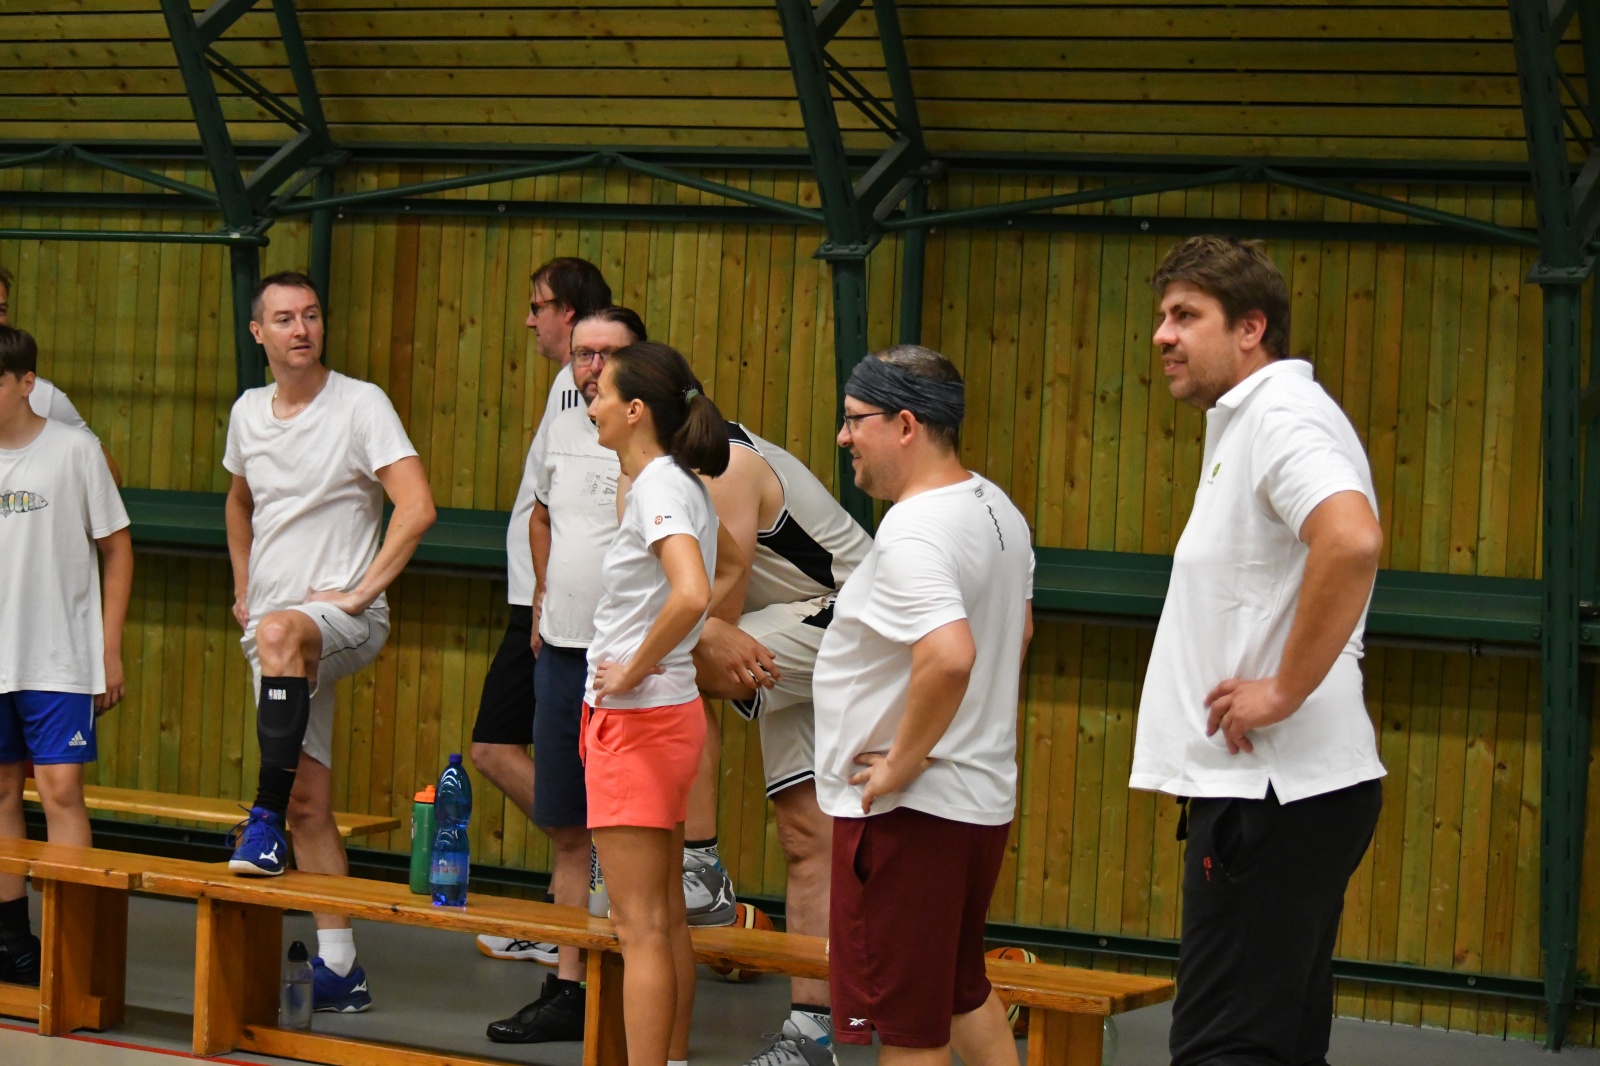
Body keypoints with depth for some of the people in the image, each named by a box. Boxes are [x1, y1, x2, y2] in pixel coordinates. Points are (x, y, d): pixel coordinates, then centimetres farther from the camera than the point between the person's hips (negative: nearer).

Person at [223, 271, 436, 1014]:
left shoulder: (361, 405, -7)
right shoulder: (248, 412, 11)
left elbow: (417, 507, -17)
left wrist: (359, 591, -18)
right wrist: (242, 588, 21)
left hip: (346, 621, -6)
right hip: (271, 631, 7)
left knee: (281, 632, -41)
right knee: (309, 801, 6)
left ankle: (266, 816, -34)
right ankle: (338, 966, 10)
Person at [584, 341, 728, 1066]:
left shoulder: (658, 488, -17)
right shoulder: (680, 484, 12)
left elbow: (690, 596, -34)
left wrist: (634, 671, -22)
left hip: (636, 718, -10)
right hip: (669, 713, 10)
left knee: (640, 926, -6)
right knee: (666, 917, 15)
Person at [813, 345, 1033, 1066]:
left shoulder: (911, 535, -22)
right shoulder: (999, 511, 9)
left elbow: (949, 657, -36)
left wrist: (899, 766, -24)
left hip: (908, 813, -10)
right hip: (984, 796, 10)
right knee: (964, 991, 24)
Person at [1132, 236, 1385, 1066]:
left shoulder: (1281, 413, -13)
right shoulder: (1243, 423, 19)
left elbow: (1352, 540, -32)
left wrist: (1286, 692, -24)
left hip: (1276, 794, -11)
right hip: (1273, 787, 11)